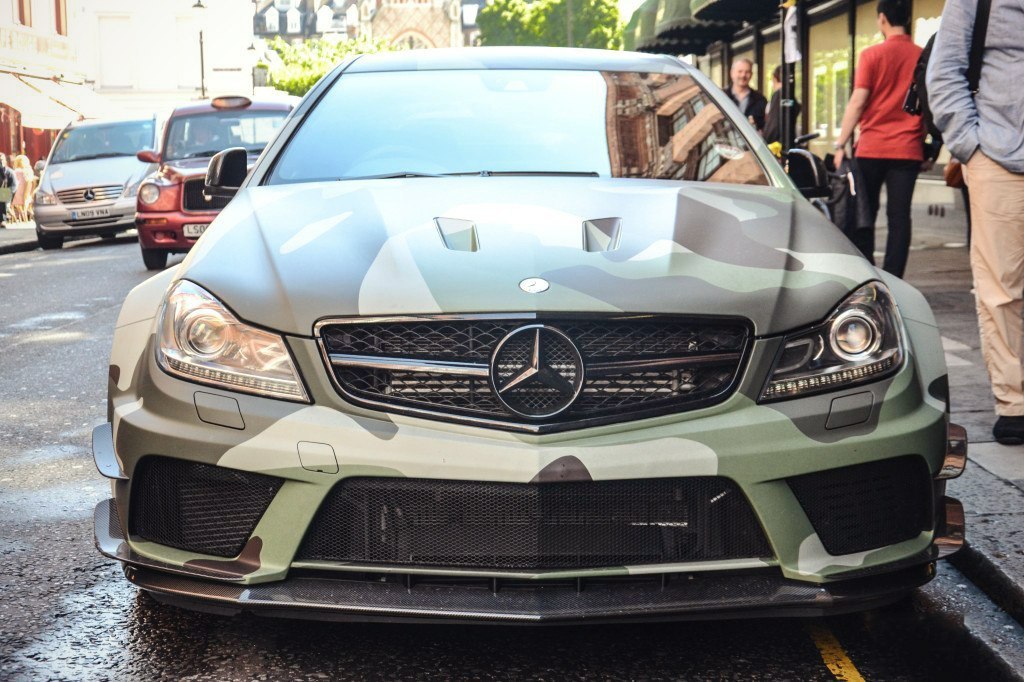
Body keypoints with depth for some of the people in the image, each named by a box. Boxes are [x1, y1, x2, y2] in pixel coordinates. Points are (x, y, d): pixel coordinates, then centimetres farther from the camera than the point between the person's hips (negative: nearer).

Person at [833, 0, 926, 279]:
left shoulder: (872, 55, -4)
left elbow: (858, 102, -7)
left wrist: (840, 144, -2)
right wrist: (929, 151, 14)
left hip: (871, 149, -2)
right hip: (908, 150, 2)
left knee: (864, 215, 8)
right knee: (899, 217, 3)